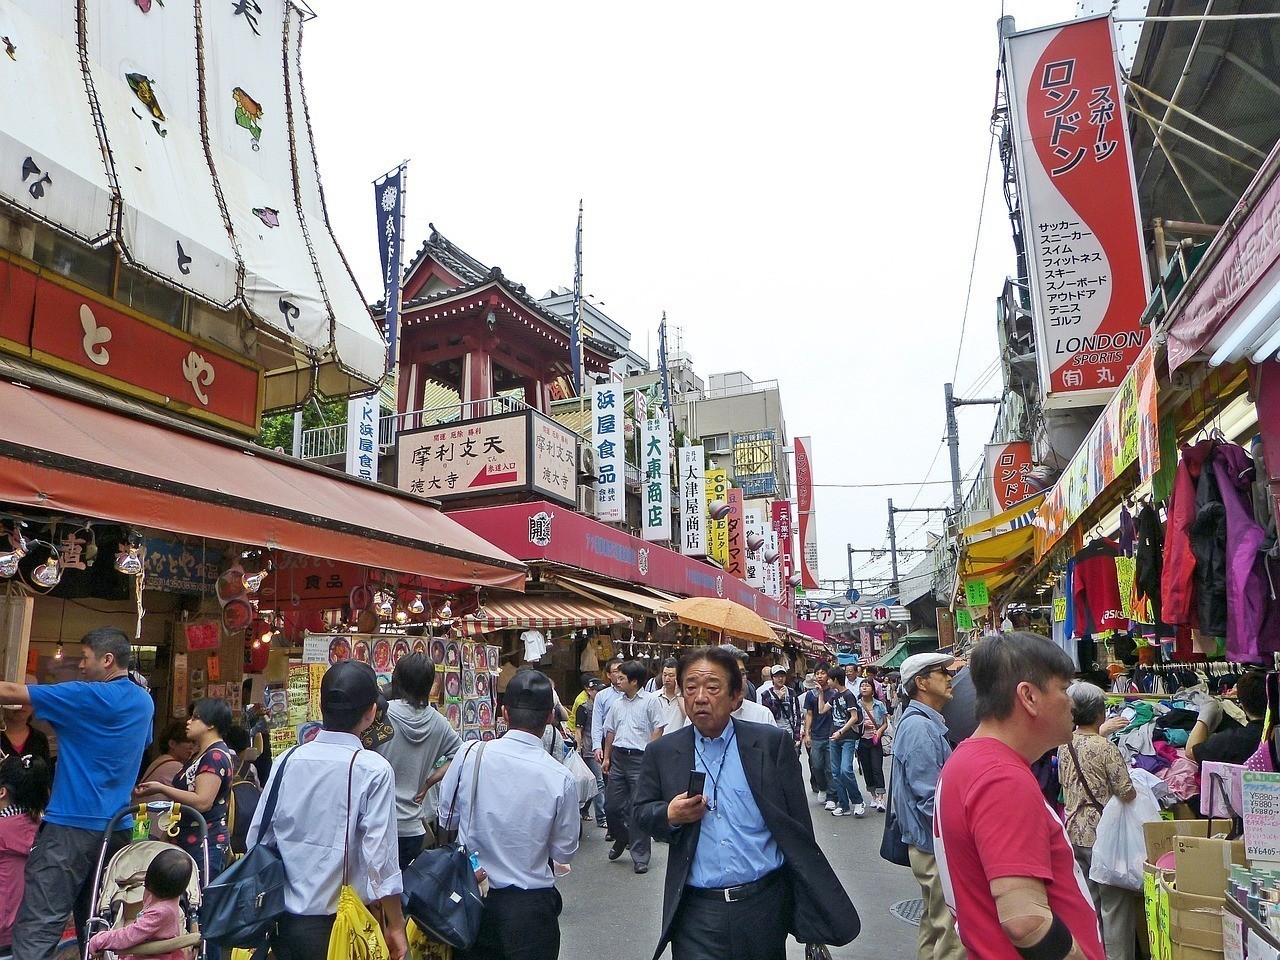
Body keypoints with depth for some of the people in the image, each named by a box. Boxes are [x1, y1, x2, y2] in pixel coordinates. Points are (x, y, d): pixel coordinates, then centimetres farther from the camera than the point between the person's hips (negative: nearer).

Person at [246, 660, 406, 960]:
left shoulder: (287, 760, -3)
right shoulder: (375, 770, -17)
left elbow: (257, 837, 4)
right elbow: (380, 855, -18)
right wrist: (395, 926, -6)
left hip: (286, 919, 4)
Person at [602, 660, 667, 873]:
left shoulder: (651, 701, -4)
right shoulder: (617, 703, 15)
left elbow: (658, 729, -6)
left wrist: (648, 753, -12)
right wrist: (606, 757, 18)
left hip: (640, 759, -6)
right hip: (618, 757, 6)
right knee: (611, 804, 8)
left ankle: (640, 856, 7)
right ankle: (621, 839, 35)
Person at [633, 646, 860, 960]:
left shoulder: (773, 743, -3)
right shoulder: (662, 753, 2)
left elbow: (798, 827, 0)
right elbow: (642, 812, 8)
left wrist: (809, 911, 1)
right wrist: (669, 816, -14)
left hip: (766, 907, 0)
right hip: (697, 914, 1)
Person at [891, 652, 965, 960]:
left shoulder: (929, 723, 12)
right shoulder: (919, 727, -21)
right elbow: (931, 799, -24)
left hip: (931, 843, 10)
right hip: (937, 846, -10)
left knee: (935, 922, 21)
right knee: (952, 934, -3)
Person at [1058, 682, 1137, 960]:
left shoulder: (1065, 745, 3)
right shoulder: (1106, 747, -18)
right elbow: (1127, 793, -18)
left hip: (1074, 832, 7)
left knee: (1087, 903, 17)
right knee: (1115, 905, 4)